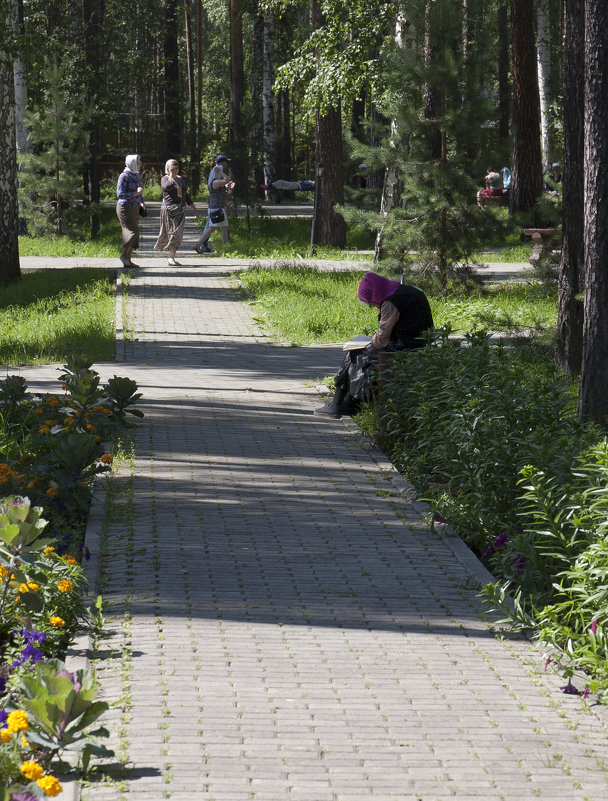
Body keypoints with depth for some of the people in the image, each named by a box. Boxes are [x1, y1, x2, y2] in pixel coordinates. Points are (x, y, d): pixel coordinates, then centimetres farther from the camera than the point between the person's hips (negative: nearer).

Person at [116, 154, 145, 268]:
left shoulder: (137, 175, 11)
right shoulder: (124, 176, -15)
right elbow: (120, 194, -19)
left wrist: (142, 202, 10)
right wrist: (135, 193, -24)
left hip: (135, 209, 8)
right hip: (125, 208, -8)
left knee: (133, 234, 6)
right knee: (133, 231, -14)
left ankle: (128, 261, 10)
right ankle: (124, 255, 1)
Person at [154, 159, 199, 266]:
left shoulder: (180, 179, 19)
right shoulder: (165, 179, -1)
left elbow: (186, 196, 24)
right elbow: (167, 186, -27)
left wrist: (194, 210, 22)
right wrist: (171, 175, -14)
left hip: (180, 210, 6)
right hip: (169, 208, -6)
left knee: (178, 234, 2)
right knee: (172, 232, -10)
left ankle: (171, 258, 5)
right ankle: (171, 258, -9)